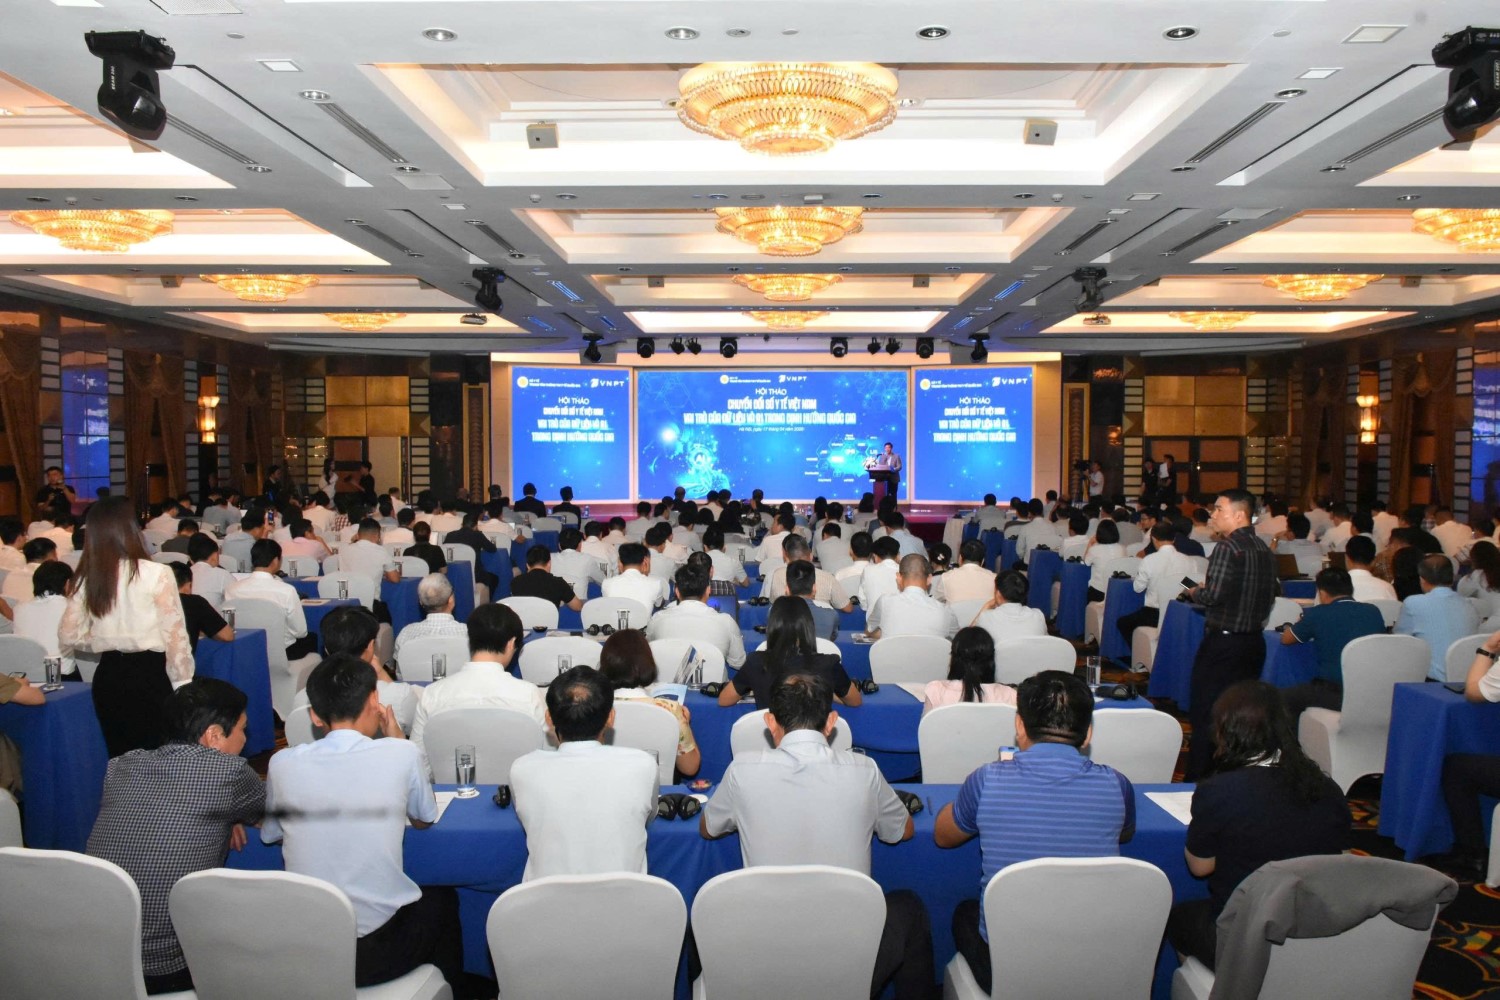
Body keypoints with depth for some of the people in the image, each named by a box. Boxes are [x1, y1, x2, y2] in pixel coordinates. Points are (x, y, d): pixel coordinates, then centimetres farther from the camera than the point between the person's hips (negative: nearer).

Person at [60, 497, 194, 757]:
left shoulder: (85, 580, -1)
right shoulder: (156, 574, -13)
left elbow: (68, 638, 5)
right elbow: (175, 635, -13)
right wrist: (183, 684, -5)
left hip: (108, 677, 4)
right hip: (150, 675, -4)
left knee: (121, 759, 16)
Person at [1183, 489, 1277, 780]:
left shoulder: (1228, 547, -16)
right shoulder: (1265, 550, 8)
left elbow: (1214, 595, -23)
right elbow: (1269, 597, 14)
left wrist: (1194, 592, -3)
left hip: (1223, 642, -8)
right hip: (1253, 642, 8)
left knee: (1205, 715, 1)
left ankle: (1197, 781, 6)